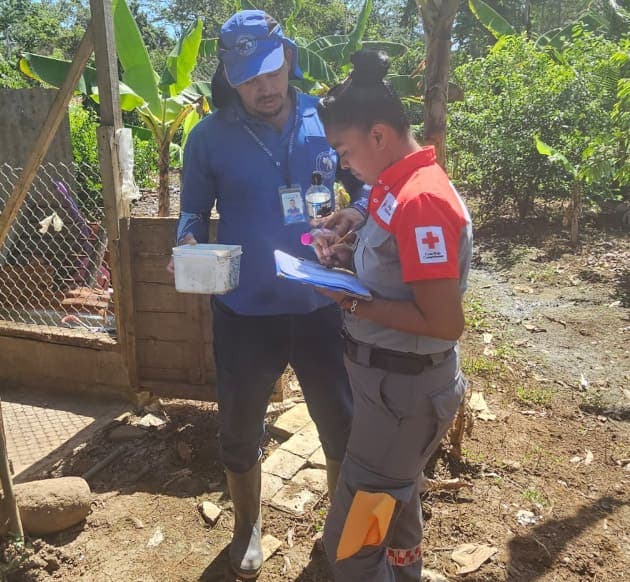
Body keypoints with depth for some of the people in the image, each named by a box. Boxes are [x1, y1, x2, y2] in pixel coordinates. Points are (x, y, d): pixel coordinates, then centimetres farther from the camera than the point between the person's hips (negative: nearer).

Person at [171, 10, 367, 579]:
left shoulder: (327, 120, -1)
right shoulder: (210, 136, -5)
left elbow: (368, 184, 7)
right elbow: (194, 210, 2)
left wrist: (358, 212, -15)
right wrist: (189, 243, -20)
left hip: (320, 307, 1)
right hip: (244, 314, 0)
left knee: (342, 425, 16)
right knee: (240, 432, 16)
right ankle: (248, 527, 47)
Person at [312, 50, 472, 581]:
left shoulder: (422, 201, -25)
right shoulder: (399, 188, 5)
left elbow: (444, 322, -26)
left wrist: (353, 302, -21)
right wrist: (348, 257, 2)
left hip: (406, 388, -10)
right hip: (391, 378, 10)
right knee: (395, 499, 29)